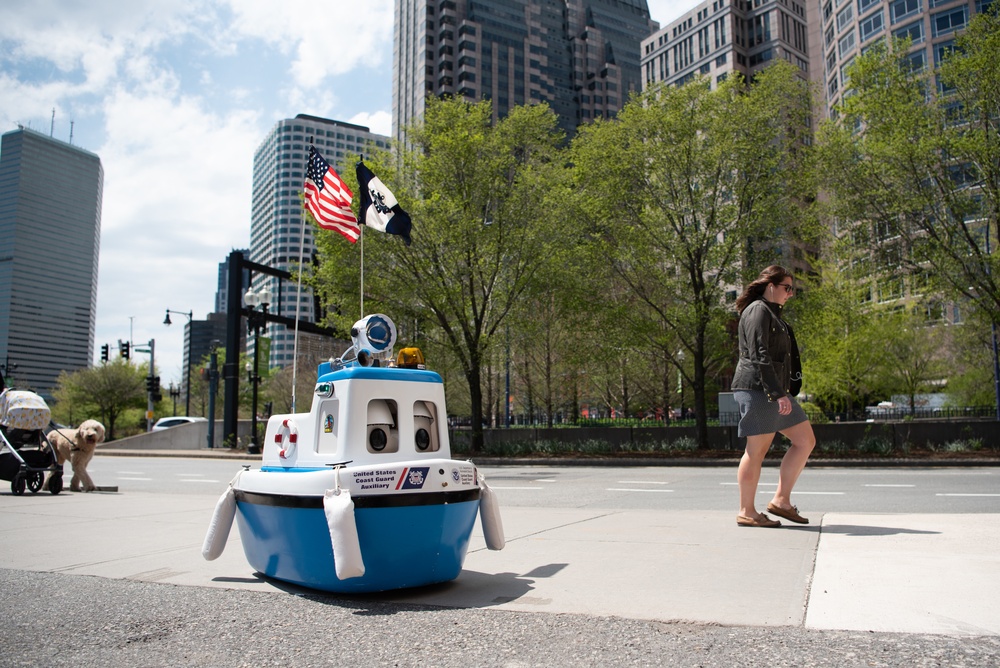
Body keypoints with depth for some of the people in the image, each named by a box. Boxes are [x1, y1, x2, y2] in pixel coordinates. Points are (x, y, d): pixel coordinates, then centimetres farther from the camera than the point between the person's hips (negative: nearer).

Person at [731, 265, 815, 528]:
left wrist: (784, 392, 20)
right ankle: (746, 513, 2)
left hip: (776, 391, 10)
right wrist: (778, 394, -23)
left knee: (806, 440, 8)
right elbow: (759, 356, -19)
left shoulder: (772, 313, 24)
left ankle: (781, 499, 10)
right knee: (756, 450, -6)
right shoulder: (758, 311, -9)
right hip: (757, 389, -10)